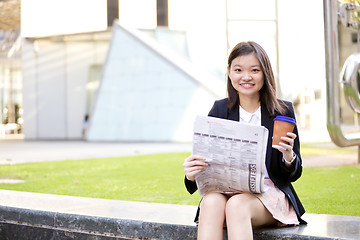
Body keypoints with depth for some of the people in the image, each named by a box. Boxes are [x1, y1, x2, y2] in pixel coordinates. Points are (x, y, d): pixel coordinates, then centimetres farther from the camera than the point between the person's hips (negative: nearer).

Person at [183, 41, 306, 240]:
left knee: (236, 204, -35)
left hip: (269, 194, -2)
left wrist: (288, 155, -18)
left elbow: (294, 175, 6)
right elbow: (205, 159, 4)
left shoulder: (283, 111, 4)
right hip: (225, 189, 2)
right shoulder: (219, 110, 9)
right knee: (211, 203, -33)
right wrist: (192, 174, -19)